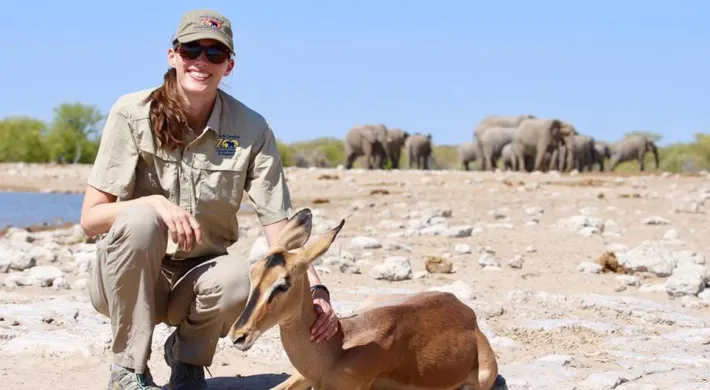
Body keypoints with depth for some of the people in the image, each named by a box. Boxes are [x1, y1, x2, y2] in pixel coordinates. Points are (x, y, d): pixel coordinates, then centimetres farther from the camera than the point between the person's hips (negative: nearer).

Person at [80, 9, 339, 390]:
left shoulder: (251, 129, -8)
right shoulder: (132, 113, -12)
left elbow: (279, 227, -12)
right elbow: (91, 218, -13)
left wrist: (315, 289, -28)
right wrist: (154, 202, -31)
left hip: (197, 275, 1)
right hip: (125, 278, -1)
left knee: (237, 277, -33)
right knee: (141, 219, -33)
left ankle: (188, 356, 1)